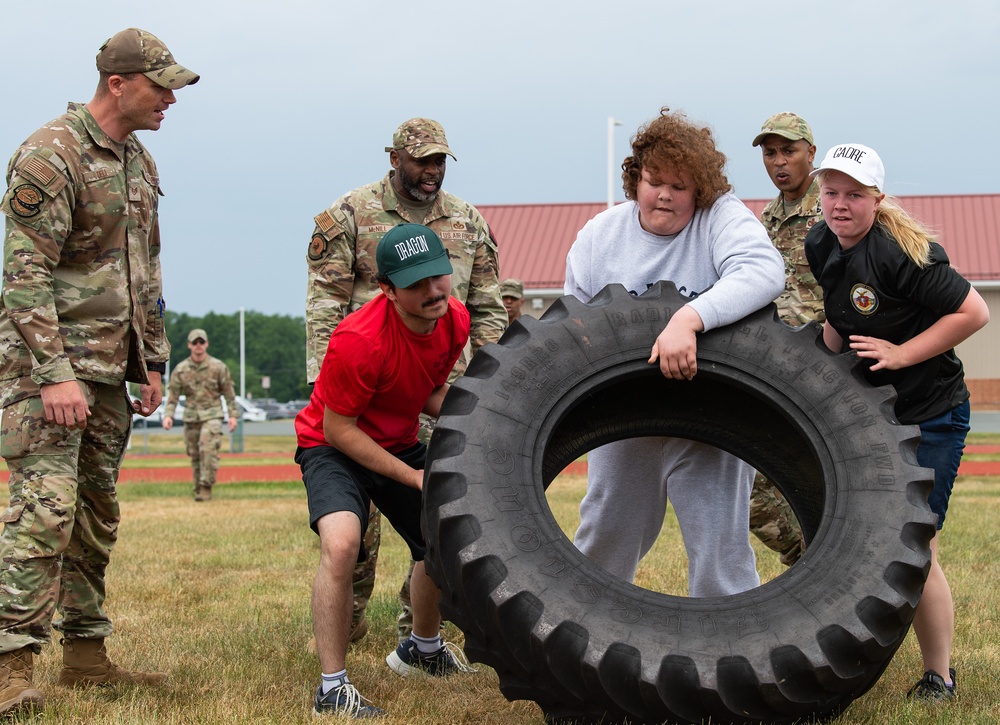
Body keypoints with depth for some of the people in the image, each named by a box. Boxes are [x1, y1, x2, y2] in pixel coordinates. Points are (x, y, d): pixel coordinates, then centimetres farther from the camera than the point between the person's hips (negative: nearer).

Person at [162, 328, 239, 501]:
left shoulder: (218, 367, -1)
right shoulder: (180, 370, 3)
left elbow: (229, 393, 4)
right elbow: (173, 395, 3)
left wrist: (233, 415, -1)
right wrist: (168, 415, -9)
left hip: (212, 416, -3)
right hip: (191, 417, 3)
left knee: (208, 449, -19)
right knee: (195, 455, 6)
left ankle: (206, 488, -19)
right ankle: (198, 489, 17)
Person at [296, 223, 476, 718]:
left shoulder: (454, 320, -12)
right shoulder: (360, 339, -34)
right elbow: (338, 428, -24)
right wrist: (412, 477, -23)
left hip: (401, 443, 7)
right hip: (333, 447, -7)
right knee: (341, 543, -32)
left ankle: (422, 649, 46)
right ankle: (332, 689, -23)